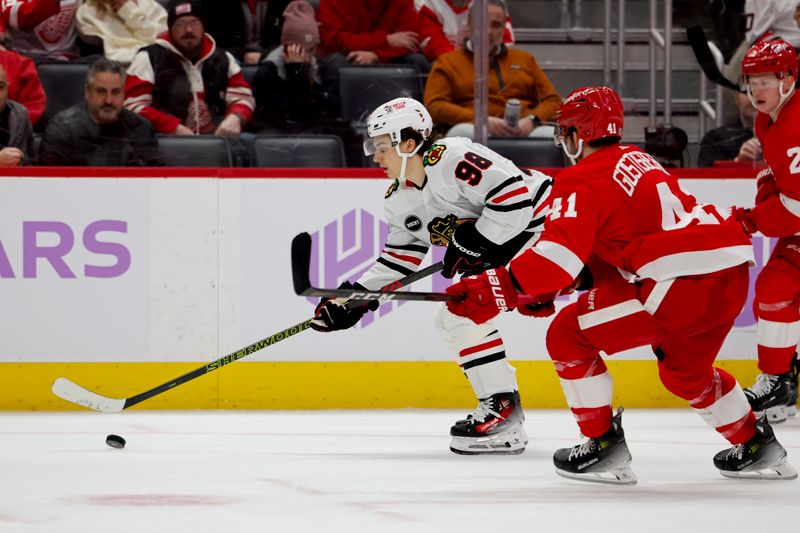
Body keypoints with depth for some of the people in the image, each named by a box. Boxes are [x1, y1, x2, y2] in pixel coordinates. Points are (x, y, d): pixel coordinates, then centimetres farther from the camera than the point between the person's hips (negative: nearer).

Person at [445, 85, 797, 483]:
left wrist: (494, 292, -15)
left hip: (682, 280, -9)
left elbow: (559, 255, -16)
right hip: (734, 274, 9)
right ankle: (757, 446, 41)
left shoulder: (582, 180, -2)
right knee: (685, 369, 34)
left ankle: (605, 448, 4)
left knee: (569, 336, 4)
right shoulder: (637, 161, 25)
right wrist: (544, 289, 27)